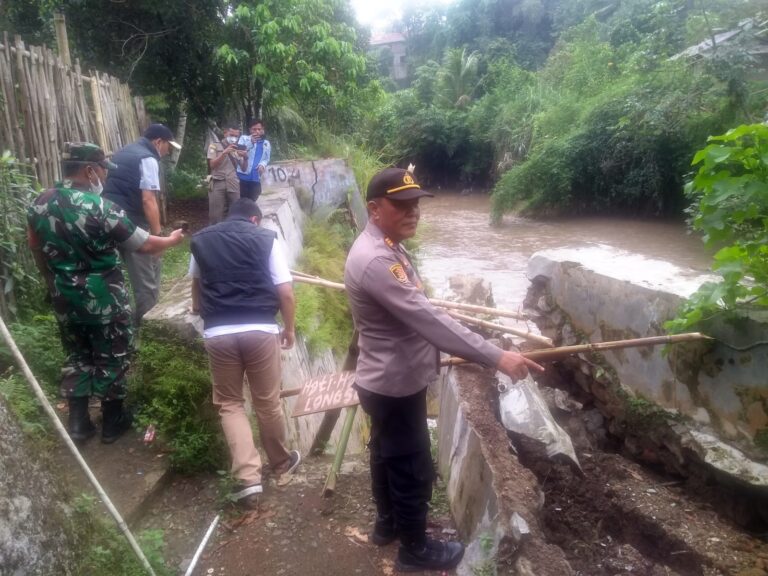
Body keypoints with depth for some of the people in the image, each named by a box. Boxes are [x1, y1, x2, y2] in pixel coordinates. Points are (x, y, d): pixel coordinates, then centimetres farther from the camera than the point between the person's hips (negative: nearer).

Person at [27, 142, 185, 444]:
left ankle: (78, 423, 25)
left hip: (64, 299, 6)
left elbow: (35, 247, 12)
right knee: (111, 358, 11)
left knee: (77, 356, 20)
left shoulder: (40, 203, -1)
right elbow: (145, 245, -17)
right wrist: (172, 240, 3)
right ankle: (113, 422, 24)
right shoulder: (100, 208, -22)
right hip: (103, 300, -6)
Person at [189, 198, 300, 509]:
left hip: (217, 333, 1)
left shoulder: (200, 240, 15)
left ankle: (248, 477, 4)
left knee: (229, 403, 14)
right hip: (260, 330, -1)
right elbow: (286, 293, 0)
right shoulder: (267, 238, 6)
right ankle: (280, 461, 35)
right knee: (267, 402, 15)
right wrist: (289, 328, 16)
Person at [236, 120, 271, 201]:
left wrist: (262, 165, -7)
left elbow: (266, 159, 15)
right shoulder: (244, 138, 6)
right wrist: (251, 142, -18)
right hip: (243, 176, -3)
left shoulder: (266, 144, 16)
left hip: (255, 178, 3)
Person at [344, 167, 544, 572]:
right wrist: (496, 358, -37)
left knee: (387, 456, 25)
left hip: (389, 381, 10)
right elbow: (426, 319, -36)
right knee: (413, 470, 8)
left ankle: (387, 524, 46)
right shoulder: (375, 259, -30)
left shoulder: (384, 247, 4)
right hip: (396, 386, -10)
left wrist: (435, 353, 24)